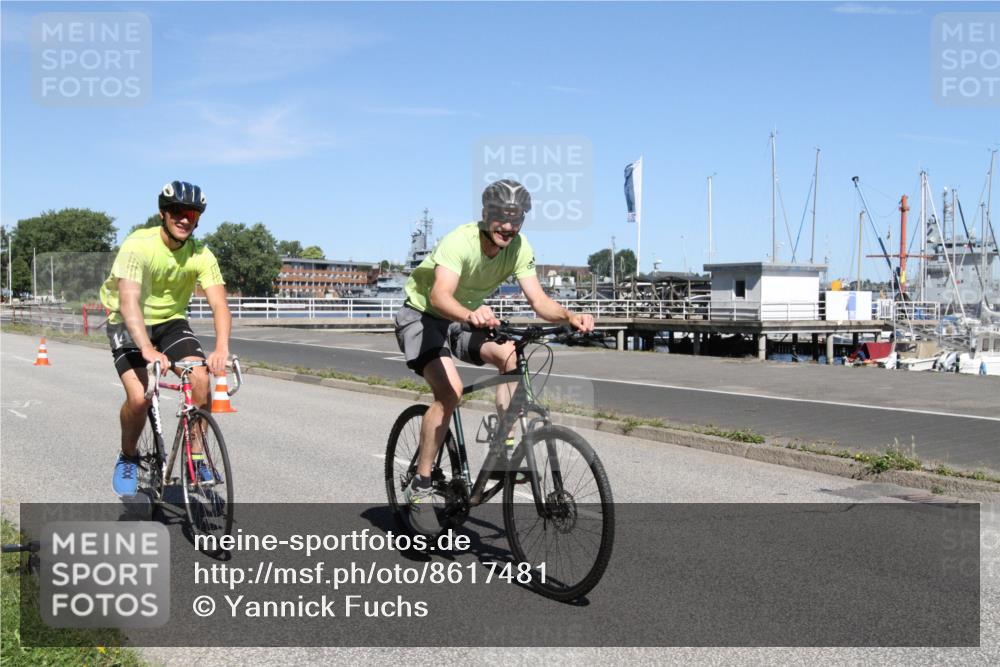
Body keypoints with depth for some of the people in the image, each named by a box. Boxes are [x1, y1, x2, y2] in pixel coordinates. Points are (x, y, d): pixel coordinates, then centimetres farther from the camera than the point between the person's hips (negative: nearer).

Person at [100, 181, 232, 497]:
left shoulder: (201, 255, -14)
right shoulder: (139, 245, -25)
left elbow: (219, 304, -23)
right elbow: (128, 301, -36)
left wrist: (221, 348, -42)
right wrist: (148, 349, -51)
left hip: (170, 321, 3)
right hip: (129, 324, -3)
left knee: (201, 379, -20)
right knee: (139, 397, -20)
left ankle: (197, 458, -4)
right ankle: (127, 457, 9)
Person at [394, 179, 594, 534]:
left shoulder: (519, 247, -14)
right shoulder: (460, 241, -31)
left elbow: (539, 300, -19)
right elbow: (440, 296, -46)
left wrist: (569, 316, -39)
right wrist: (471, 315, -66)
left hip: (467, 318, 6)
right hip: (422, 315, -6)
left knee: (512, 358, -22)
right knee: (450, 391, -27)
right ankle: (419, 489, -17)